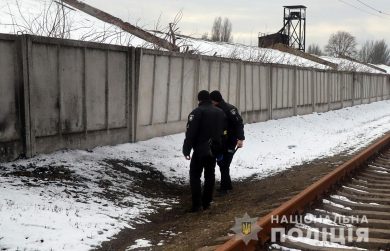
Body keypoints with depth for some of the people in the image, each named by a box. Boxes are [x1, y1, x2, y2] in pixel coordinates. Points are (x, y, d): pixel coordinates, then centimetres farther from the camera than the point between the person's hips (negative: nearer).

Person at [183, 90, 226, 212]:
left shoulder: (197, 112, -13)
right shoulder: (220, 112, 11)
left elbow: (190, 133, -17)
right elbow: (223, 131, 14)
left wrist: (186, 150, -14)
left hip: (200, 149, -6)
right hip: (214, 150, 6)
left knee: (195, 175, 0)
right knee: (210, 175, 14)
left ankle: (197, 204, -7)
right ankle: (206, 202, 18)